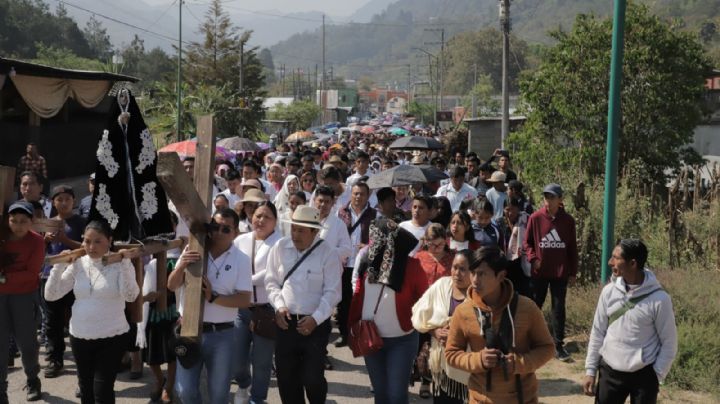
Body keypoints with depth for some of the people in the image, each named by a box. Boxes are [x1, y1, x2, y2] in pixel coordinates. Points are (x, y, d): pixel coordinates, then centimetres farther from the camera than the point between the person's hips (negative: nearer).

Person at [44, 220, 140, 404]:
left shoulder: (120, 264, -9)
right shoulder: (77, 264, 1)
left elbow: (130, 296, -24)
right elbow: (50, 295, 0)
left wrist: (125, 263, -28)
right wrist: (60, 265, -8)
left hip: (112, 338, -4)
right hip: (79, 337, 4)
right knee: (85, 388, 17)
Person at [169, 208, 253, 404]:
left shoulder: (241, 260, -4)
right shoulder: (193, 251, -1)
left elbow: (245, 300, -9)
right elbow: (172, 285, 0)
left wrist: (213, 297, -22)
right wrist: (182, 266, -20)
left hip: (222, 335, -1)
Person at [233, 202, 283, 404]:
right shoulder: (241, 240, 9)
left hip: (267, 310, -4)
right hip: (241, 308, 4)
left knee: (261, 360, 6)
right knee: (237, 357, 7)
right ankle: (243, 385, 38)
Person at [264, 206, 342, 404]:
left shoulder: (328, 252, -10)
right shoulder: (280, 248, 0)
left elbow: (332, 292, -9)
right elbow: (271, 282, 7)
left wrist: (315, 318, -18)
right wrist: (279, 306, -8)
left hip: (315, 324, -3)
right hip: (285, 322, 4)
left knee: (313, 378, -5)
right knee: (285, 376, 11)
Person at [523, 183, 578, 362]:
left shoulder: (568, 220, -1)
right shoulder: (535, 218, -4)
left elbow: (572, 248, 5)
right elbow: (527, 242, 5)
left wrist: (573, 272, 6)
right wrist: (533, 258, -13)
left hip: (560, 273, 0)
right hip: (539, 272, 0)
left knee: (558, 308, 4)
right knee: (535, 306, 10)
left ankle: (559, 345, 11)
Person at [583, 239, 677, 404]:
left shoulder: (659, 299, -15)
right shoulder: (609, 292, -3)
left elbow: (669, 344, -6)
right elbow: (598, 332, 6)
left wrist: (656, 376, -10)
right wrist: (590, 370, 5)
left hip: (644, 375, -3)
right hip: (610, 372, 4)